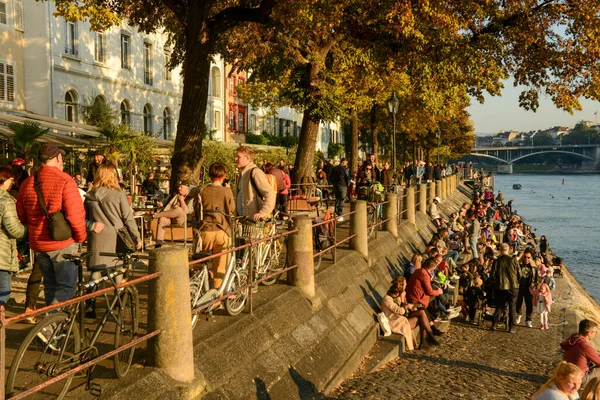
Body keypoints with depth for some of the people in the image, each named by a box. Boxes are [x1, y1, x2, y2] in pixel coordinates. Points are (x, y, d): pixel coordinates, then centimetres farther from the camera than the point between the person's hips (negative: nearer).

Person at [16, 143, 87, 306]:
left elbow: (21, 216, 14)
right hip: (62, 244, -6)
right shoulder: (64, 181, -15)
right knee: (67, 286, 1)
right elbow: (75, 214, -20)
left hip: (38, 244, 7)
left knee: (50, 286, 19)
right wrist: (80, 237, -5)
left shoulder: (27, 183, 6)